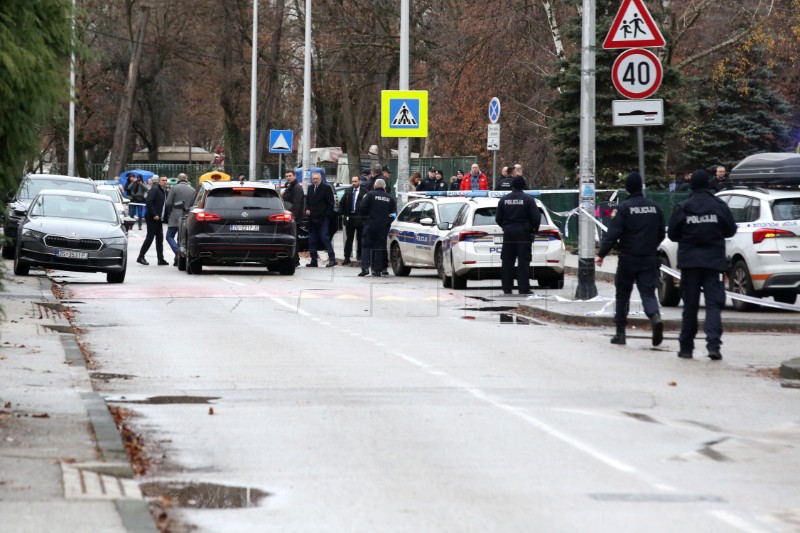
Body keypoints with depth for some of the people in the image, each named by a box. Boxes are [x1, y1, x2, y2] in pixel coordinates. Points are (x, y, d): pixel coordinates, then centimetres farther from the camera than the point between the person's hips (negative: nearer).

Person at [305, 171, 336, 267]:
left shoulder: (326, 188, -2)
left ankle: (332, 259, -11)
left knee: (324, 237, -13)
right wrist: (307, 209, 6)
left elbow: (331, 203, -3)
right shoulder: (310, 188, 16)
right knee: (312, 240, 6)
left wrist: (327, 214, -10)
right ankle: (313, 261, 12)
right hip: (312, 218, 7)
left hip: (323, 218, -7)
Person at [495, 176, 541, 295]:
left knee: (507, 262, 7)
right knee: (523, 262, -2)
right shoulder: (528, 200, -8)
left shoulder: (503, 200, 4)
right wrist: (534, 228, 9)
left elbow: (498, 219, 6)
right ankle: (523, 289, -6)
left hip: (508, 234, 3)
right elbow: (536, 218, -10)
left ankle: (507, 288, 6)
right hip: (523, 234, -3)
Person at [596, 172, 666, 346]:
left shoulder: (624, 208, -9)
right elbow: (661, 234, 16)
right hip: (650, 258, 3)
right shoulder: (655, 208, 7)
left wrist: (601, 254, -11)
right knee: (648, 293, 2)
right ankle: (655, 317, -29)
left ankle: (620, 333, 13)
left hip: (628, 259, -3)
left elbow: (613, 234, -15)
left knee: (622, 294, 10)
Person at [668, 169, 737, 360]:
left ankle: (686, 347, 13)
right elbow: (731, 230, 4)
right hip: (713, 260, 0)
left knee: (690, 305, 9)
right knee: (714, 303, -1)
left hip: (689, 260, 0)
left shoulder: (682, 208, -5)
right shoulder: (720, 207, -3)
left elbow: (672, 234, 1)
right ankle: (713, 344, -18)